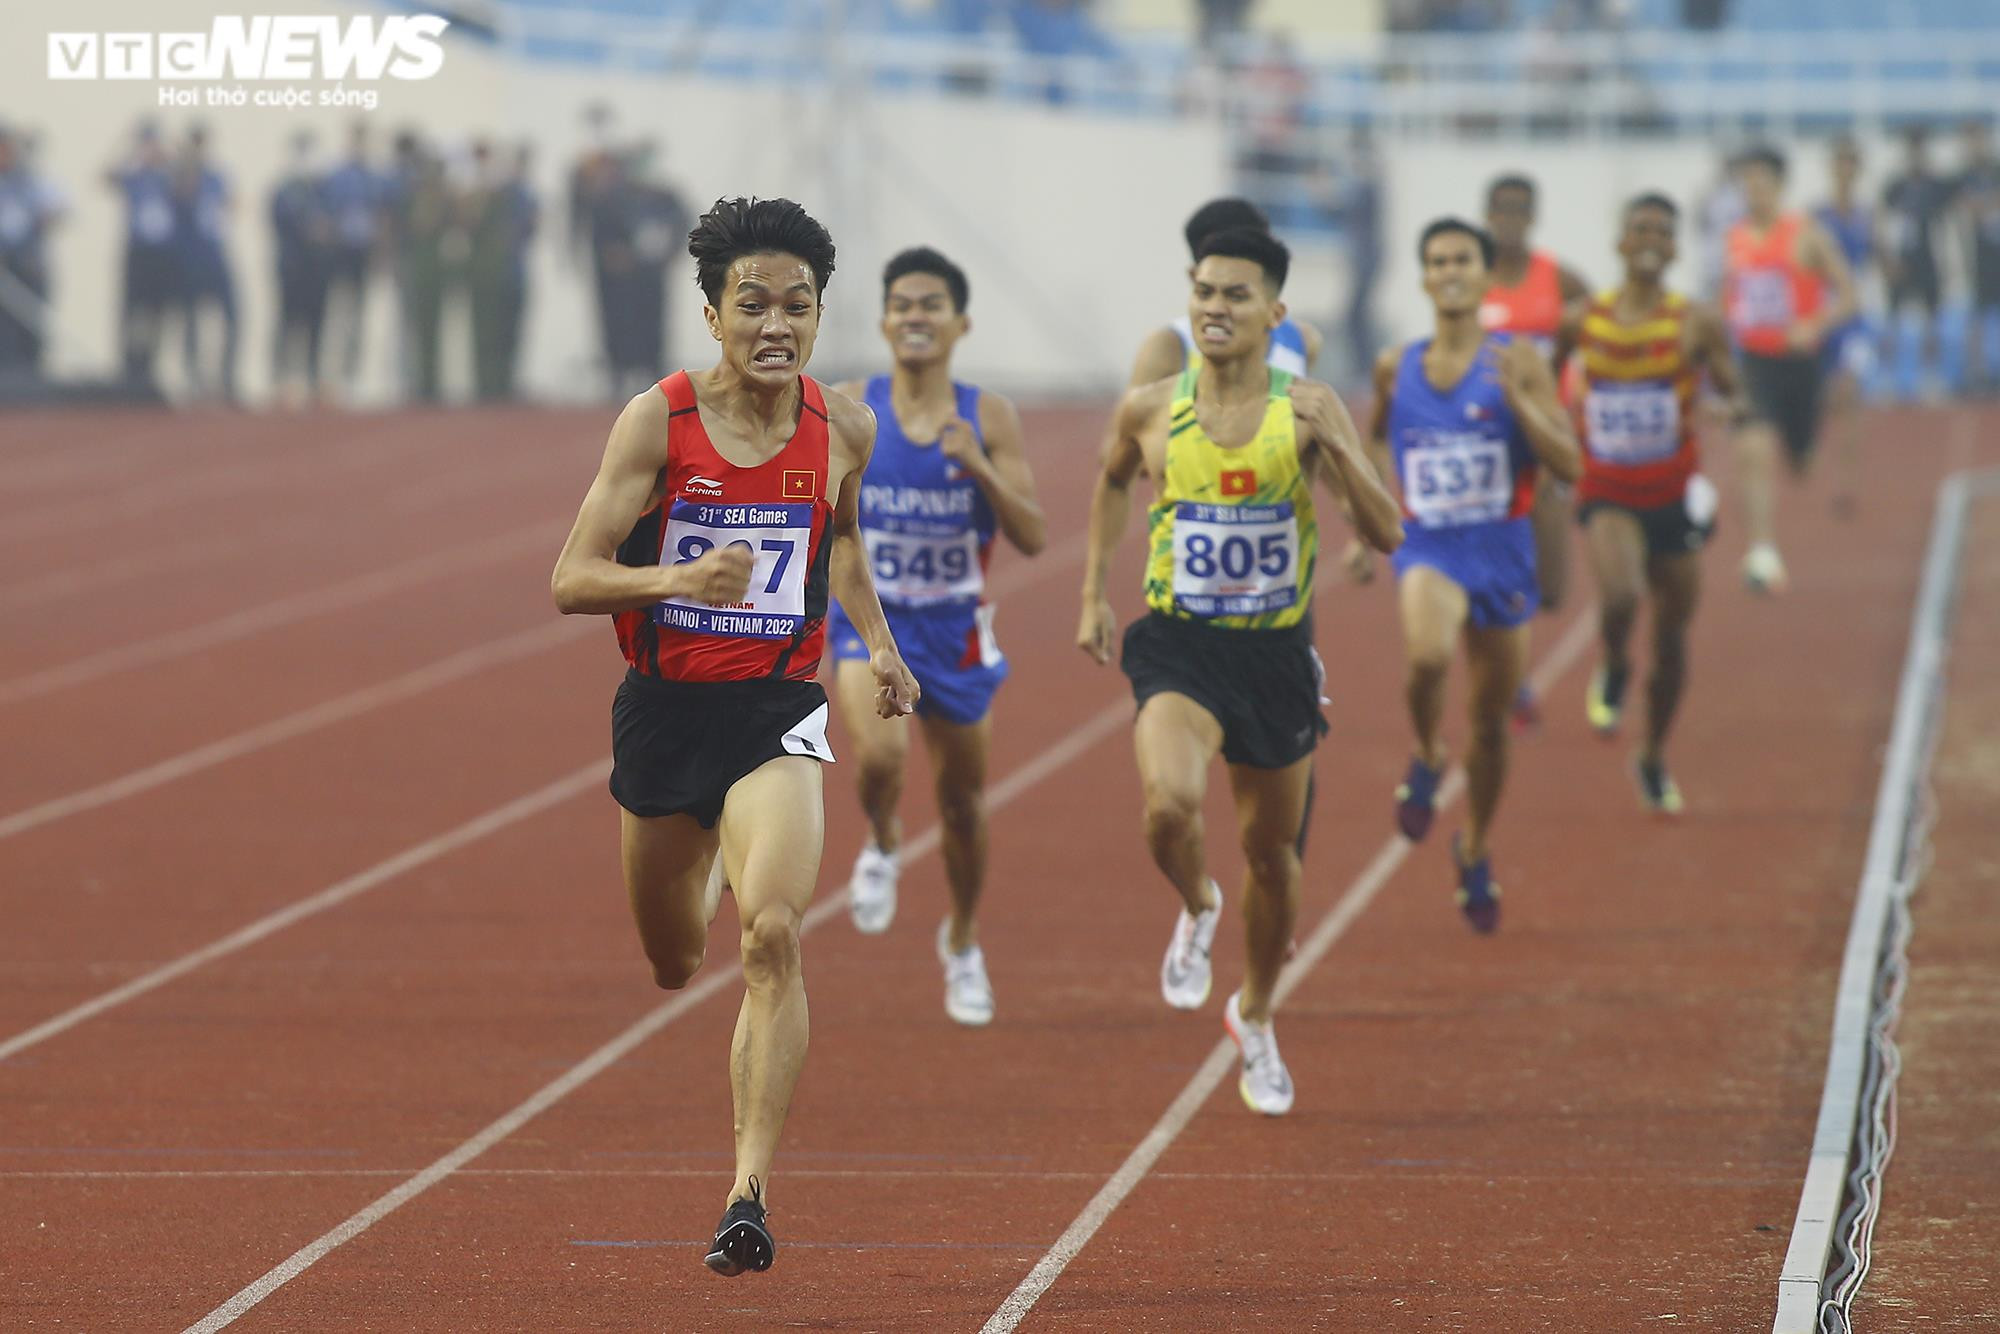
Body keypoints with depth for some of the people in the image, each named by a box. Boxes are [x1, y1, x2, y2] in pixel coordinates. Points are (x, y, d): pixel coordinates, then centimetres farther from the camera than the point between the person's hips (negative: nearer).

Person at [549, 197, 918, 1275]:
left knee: (771, 934, -23)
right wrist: (676, 580, -32)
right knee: (674, 963, 18)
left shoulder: (842, 429, -3)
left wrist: (877, 641, 13)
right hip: (664, 705, 0)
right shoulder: (658, 421, -12)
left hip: (777, 710, 0)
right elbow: (572, 580, -15)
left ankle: (750, 1196, -22)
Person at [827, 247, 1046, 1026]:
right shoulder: (848, 411, -7)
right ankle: (881, 846, 5)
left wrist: (981, 471, -24)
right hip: (867, 619, -2)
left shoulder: (989, 419, -7)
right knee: (881, 752, -30)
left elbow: (1033, 538, -11)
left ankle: (962, 941, 40)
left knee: (962, 800, 14)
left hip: (954, 629, 2)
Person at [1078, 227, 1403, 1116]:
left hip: (1276, 651, 1)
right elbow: (1112, 483, 18)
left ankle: (1255, 1019, 39)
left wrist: (1336, 449, -27)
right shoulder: (1150, 410, -5)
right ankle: (1196, 911, 8)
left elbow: (1385, 534, -12)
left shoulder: (1307, 410, -8)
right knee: (1170, 802, -28)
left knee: (1272, 852, 13)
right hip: (1178, 645, -1)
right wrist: (1093, 594, 14)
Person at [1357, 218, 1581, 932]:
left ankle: (1475, 851, 35)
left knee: (1491, 722, 12)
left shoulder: (1518, 362, -6)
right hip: (1428, 550, 0)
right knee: (1428, 652, -34)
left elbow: (1569, 464, -11)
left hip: (1502, 553, 0)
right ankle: (1427, 759, -4)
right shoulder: (1396, 368, 1)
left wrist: (1516, 398, -24)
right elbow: (1378, 438, 22)